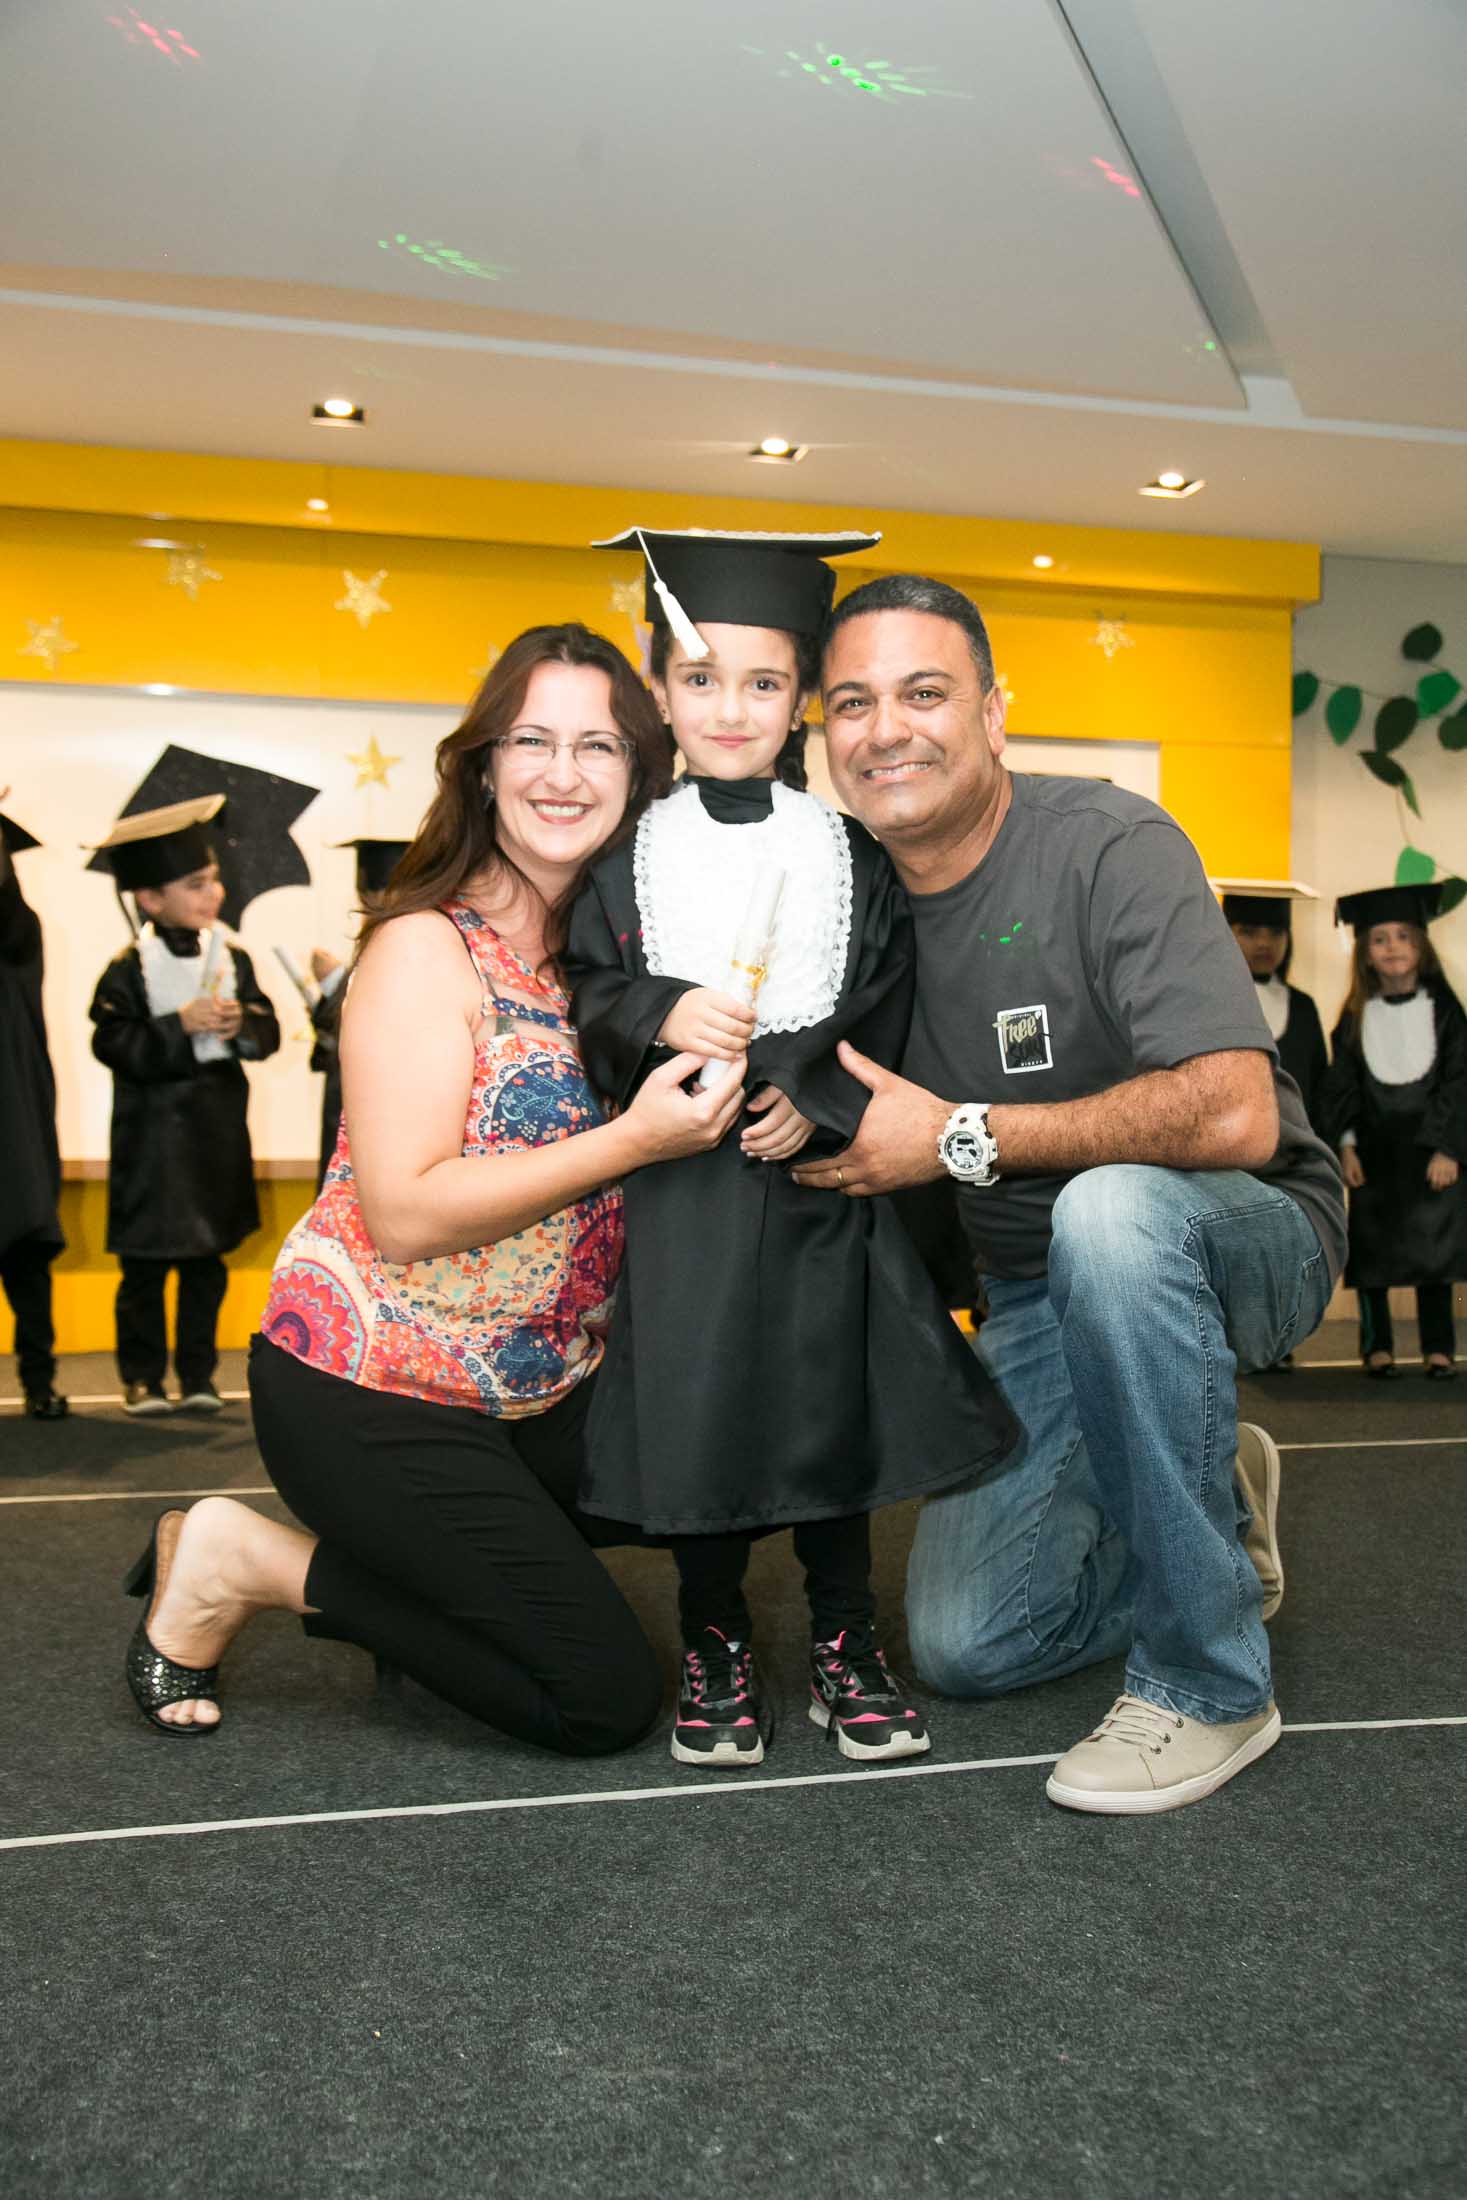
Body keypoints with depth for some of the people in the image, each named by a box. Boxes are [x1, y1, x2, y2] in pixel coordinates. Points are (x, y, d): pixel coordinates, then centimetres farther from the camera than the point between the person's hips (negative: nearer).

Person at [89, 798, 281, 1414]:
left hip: (218, 1134, 4)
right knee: (146, 1265, 4)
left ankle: (199, 1374, 22)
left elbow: (268, 1033, 4)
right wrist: (181, 1026, -22)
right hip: (153, 1138, -4)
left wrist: (240, 1025, -17)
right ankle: (142, 1377, 17)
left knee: (208, 1264, 11)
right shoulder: (127, 969, -7)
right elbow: (113, 1045, -14)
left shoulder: (233, 957, 5)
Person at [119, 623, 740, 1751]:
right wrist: (634, 1139, -28)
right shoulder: (427, 948, -15)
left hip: (542, 1395, 8)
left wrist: (730, 1086, -11)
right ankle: (241, 1563, 4)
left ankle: (438, 1561, 16)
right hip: (370, 1391, -7)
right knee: (607, 1698, -6)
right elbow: (405, 1213, -24)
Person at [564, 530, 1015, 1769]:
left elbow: (887, 1004, 1)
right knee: (691, 1400, 4)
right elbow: (591, 990, 2)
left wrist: (821, 1097, -13)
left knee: (830, 1397, 5)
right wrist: (659, 1018, -18)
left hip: (816, 1167, 0)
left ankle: (845, 1643, 23)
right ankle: (716, 1647, 22)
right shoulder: (634, 855, 5)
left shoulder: (846, 851, 4)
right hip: (676, 1171, 0)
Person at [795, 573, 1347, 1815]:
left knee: (1108, 1209, -41)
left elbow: (1235, 1114, -34)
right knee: (964, 1645, -3)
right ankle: (1210, 1504, 25)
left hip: (1244, 1241, -5)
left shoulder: (1108, 847, -21)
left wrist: (965, 1135, -27)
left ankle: (1209, 1686, -23)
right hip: (1040, 1298, 5)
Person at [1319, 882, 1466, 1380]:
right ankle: (1377, 1346, 13)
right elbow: (1342, 1083, 2)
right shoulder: (1356, 1015, 3)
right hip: (1373, 1148, 1)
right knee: (1372, 1248, 3)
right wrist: (1346, 1143, -8)